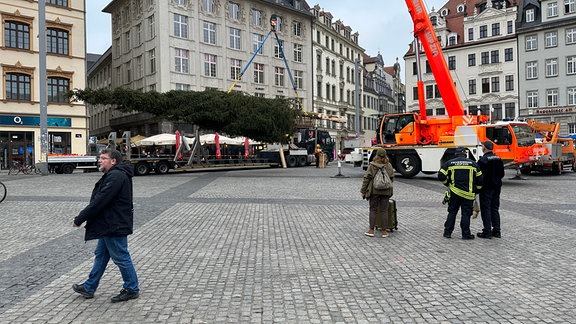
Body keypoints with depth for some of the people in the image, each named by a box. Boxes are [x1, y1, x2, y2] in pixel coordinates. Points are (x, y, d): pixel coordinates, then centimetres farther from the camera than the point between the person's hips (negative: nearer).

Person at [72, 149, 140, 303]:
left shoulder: (116, 176, -20)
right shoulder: (112, 175, 16)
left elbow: (99, 201, -24)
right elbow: (99, 200, 17)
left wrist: (80, 219, -17)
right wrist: (83, 217, 11)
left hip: (115, 226, -11)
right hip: (109, 225, 11)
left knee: (121, 258, 0)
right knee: (101, 255, 19)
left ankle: (132, 289, 14)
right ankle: (89, 288, 33)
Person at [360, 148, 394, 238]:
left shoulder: (372, 165, -8)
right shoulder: (389, 165, 1)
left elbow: (366, 179, -7)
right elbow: (392, 178, 7)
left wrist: (363, 191, -1)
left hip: (374, 191, -2)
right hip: (386, 191, 2)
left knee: (373, 210, 7)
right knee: (384, 211, 8)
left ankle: (371, 230, 10)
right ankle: (384, 231, 12)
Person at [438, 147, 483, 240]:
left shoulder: (449, 163, 2)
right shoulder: (473, 163, 4)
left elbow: (441, 176, -3)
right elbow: (480, 179, 6)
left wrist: (448, 184, 15)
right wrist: (477, 190, 18)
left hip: (454, 193, 1)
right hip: (468, 193, -1)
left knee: (452, 212, 11)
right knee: (466, 214, 5)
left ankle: (447, 232, 13)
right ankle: (466, 234, 8)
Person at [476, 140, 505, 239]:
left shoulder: (483, 160, -16)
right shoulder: (498, 159, 9)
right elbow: (502, 174, 14)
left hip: (486, 188, -8)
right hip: (497, 187, 8)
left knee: (486, 209, -2)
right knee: (495, 209, 14)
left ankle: (487, 232, -1)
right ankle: (496, 231, 17)